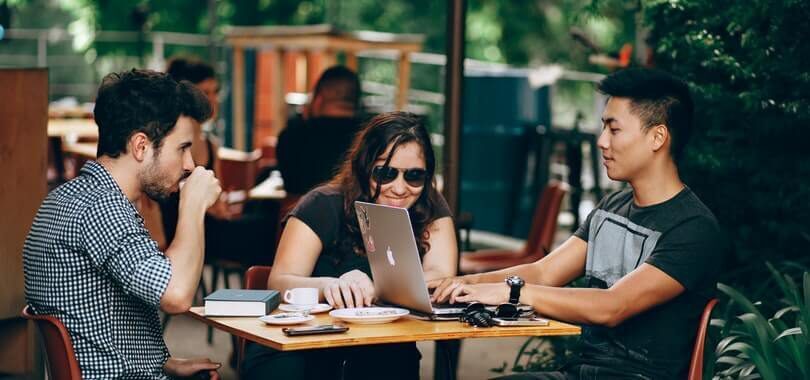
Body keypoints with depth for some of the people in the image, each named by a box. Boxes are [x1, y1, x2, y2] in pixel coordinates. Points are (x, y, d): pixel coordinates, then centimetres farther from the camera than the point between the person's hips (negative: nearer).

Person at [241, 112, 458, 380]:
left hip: (383, 344, 2)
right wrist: (329, 286, -40)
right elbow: (279, 283, -18)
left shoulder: (430, 209, -1)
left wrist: (365, 289, -33)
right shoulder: (324, 206, -8)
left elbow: (441, 276, -15)